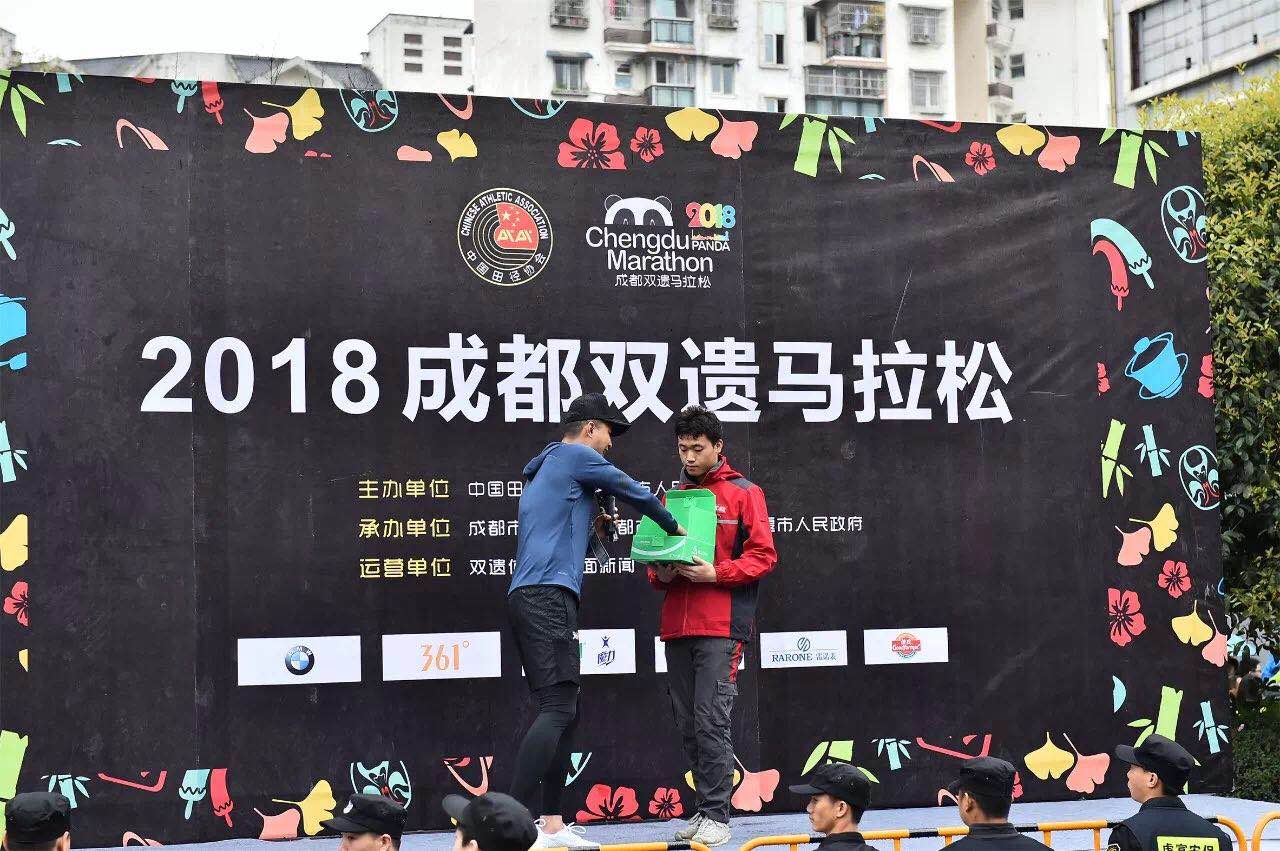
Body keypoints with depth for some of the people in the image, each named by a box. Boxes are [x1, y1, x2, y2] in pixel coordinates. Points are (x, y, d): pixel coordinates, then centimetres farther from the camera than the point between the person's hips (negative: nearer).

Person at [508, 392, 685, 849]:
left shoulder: (544, 471, 28)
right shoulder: (577, 455, 1)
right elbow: (633, 491, 7)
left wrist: (591, 528, 17)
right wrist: (674, 527, 22)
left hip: (532, 600, 10)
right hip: (547, 595, -10)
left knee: (563, 712, 9)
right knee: (558, 707, -16)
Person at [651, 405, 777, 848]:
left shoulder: (744, 493, 3)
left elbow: (763, 555, -4)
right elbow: (655, 552, 23)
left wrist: (715, 573, -16)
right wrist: (661, 574, 1)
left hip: (721, 626, -6)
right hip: (676, 627, 6)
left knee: (711, 720, -11)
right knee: (688, 725, 8)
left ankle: (716, 815, -6)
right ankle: (706, 808, 17)